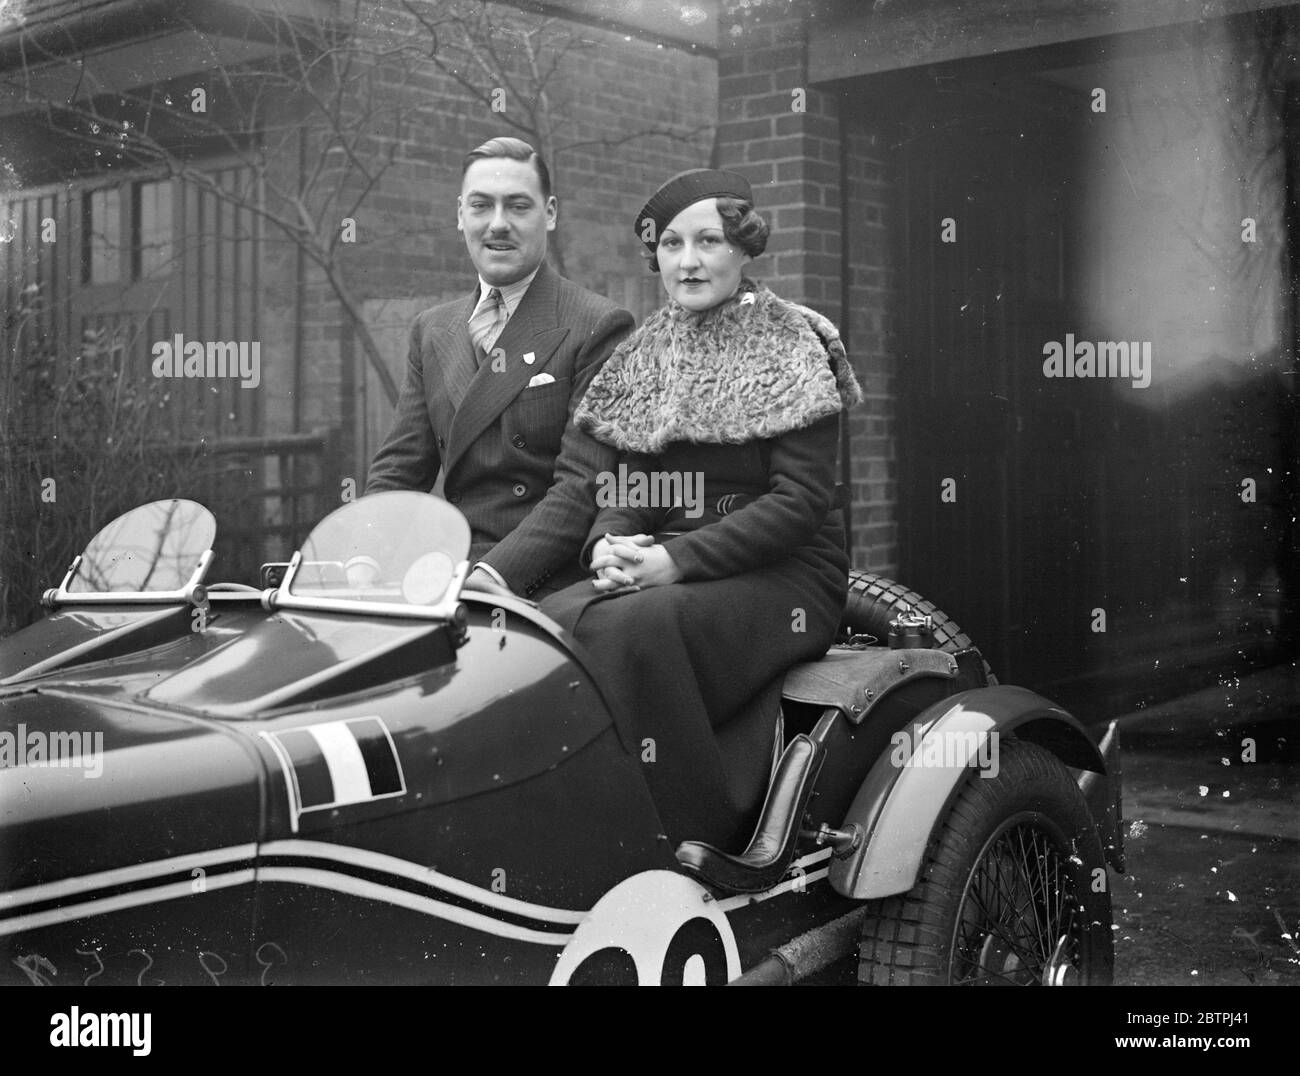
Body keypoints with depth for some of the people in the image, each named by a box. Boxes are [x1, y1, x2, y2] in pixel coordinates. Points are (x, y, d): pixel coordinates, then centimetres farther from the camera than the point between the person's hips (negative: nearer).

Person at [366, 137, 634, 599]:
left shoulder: (598, 327, -4)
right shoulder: (432, 331, 16)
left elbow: (586, 484, -12)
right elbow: (400, 466, 13)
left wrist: (497, 572, -23)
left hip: (547, 586, -5)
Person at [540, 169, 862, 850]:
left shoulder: (789, 347, -2)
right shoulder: (644, 352, 16)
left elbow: (801, 498, -11)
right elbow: (626, 482, 15)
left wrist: (678, 558, -19)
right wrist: (608, 544, -10)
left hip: (784, 578, -5)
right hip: (658, 574, 5)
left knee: (636, 625, -33)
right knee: (551, 624, -24)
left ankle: (702, 853, -23)